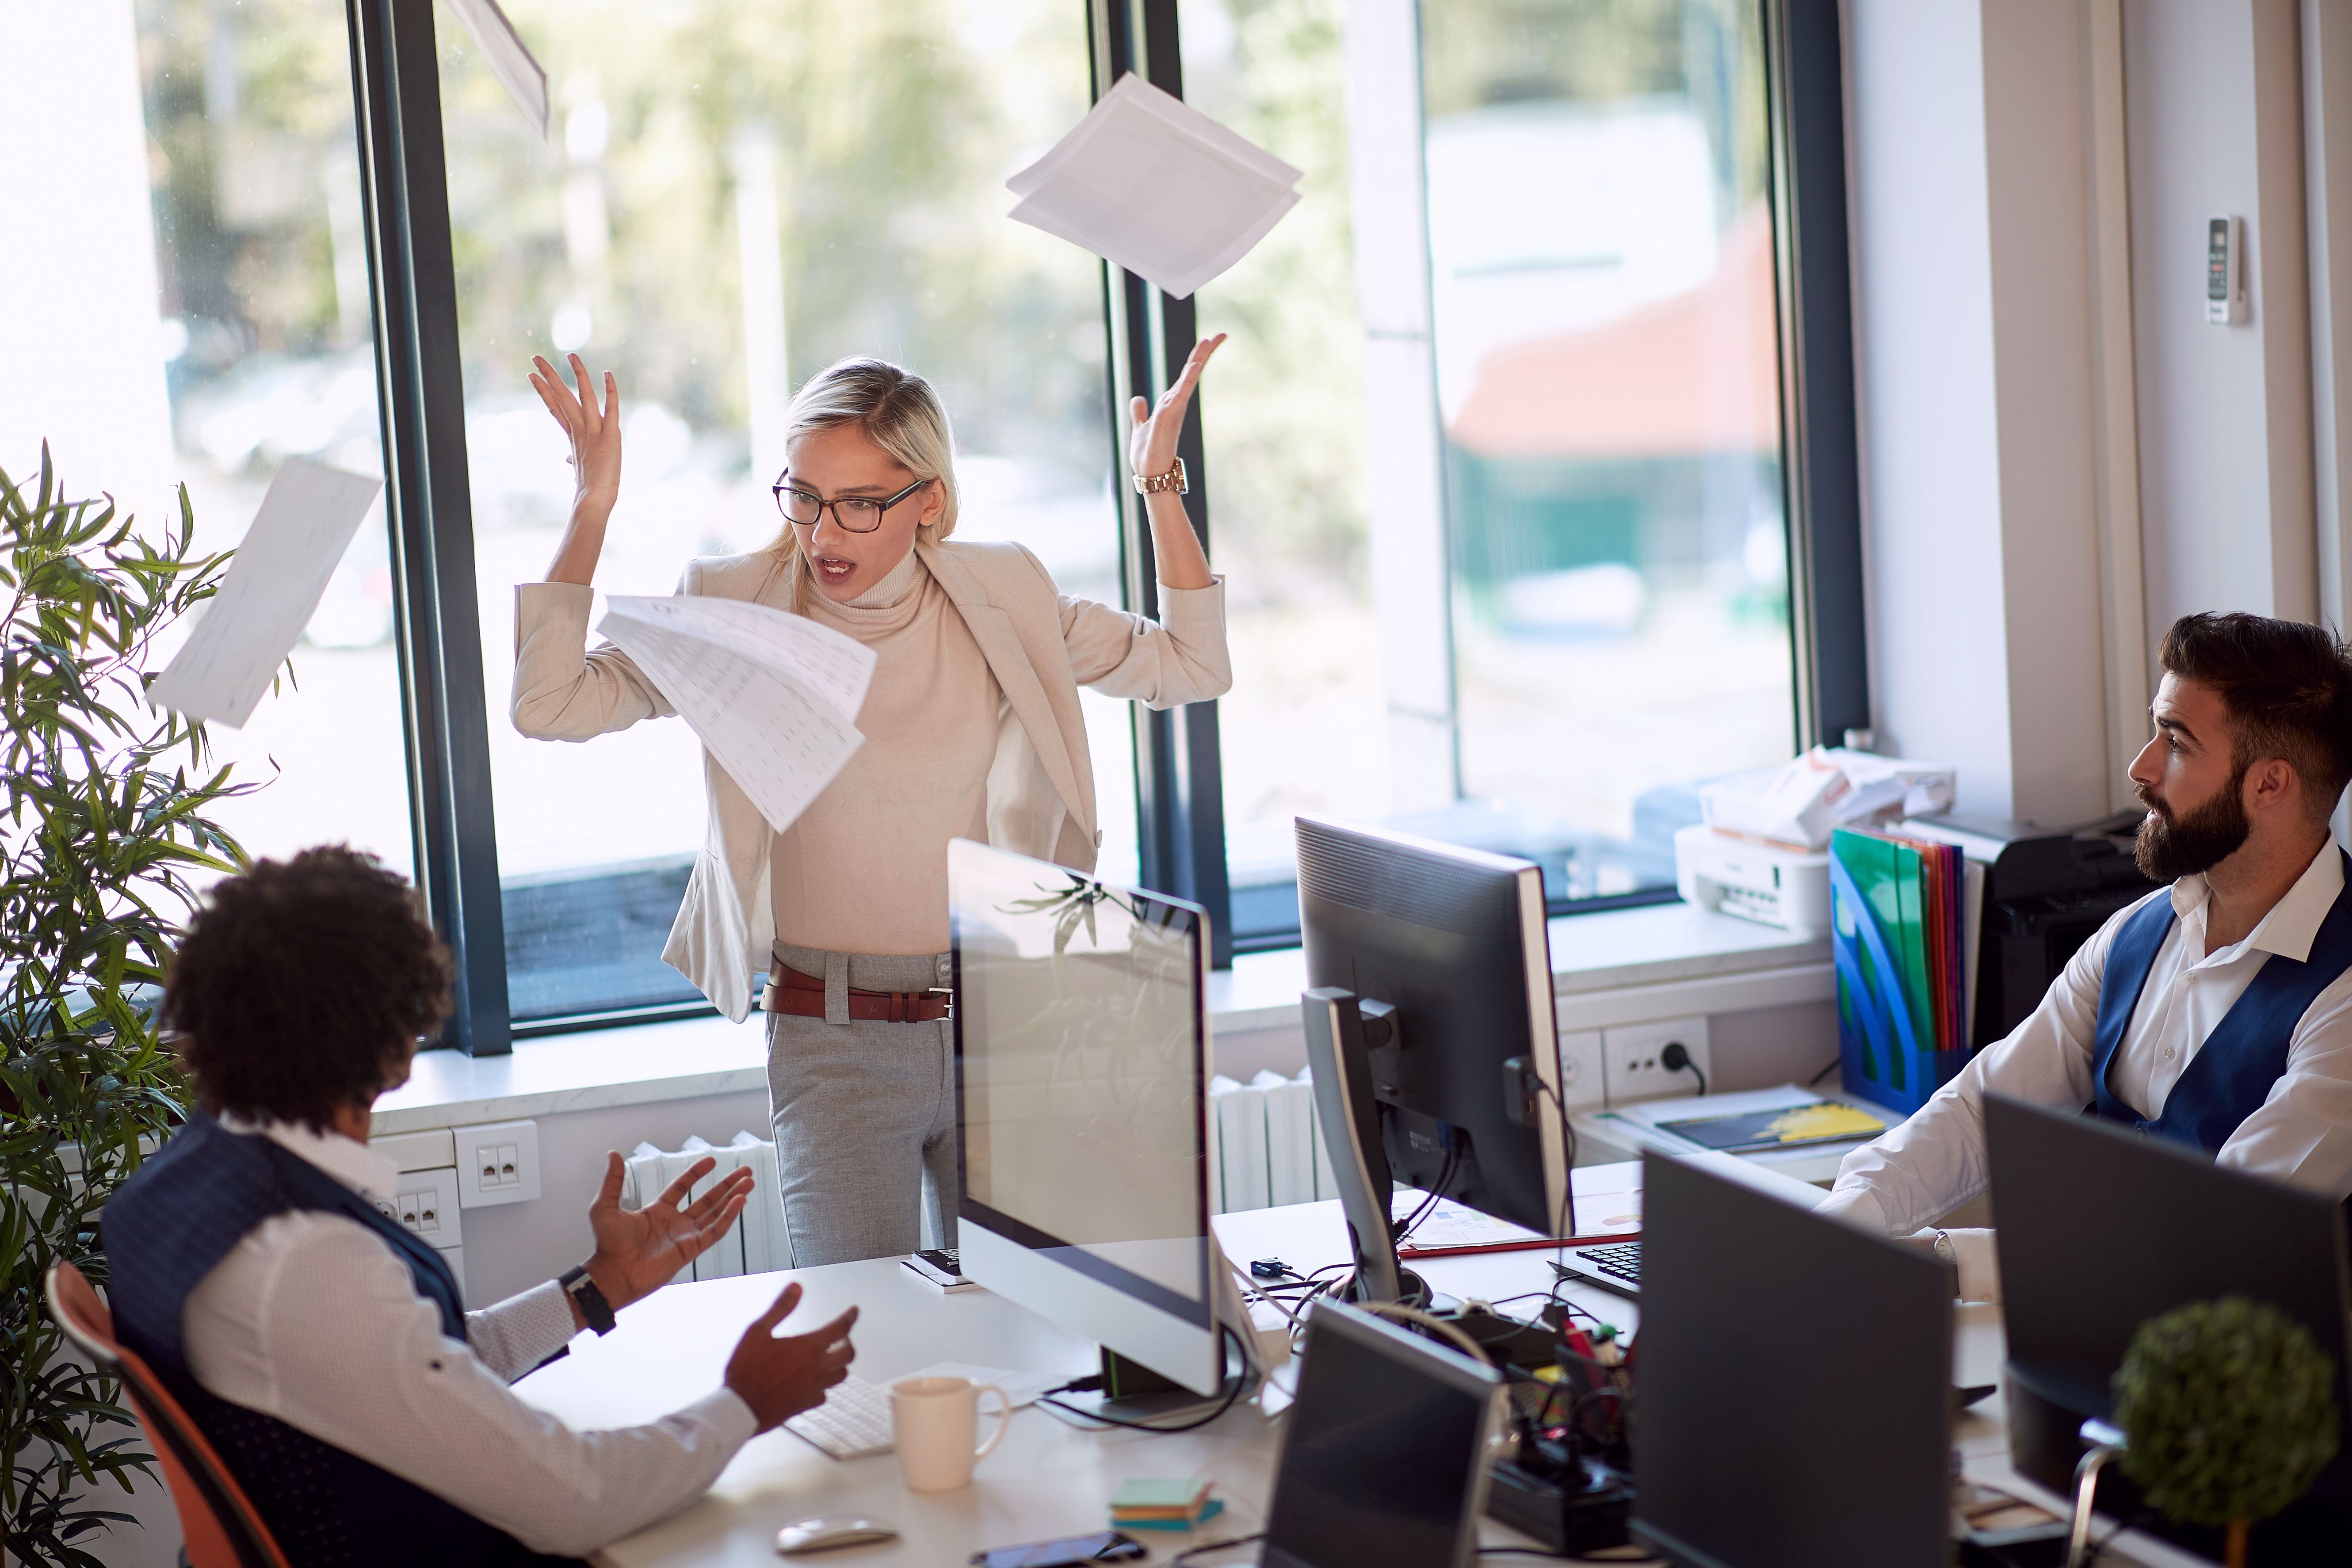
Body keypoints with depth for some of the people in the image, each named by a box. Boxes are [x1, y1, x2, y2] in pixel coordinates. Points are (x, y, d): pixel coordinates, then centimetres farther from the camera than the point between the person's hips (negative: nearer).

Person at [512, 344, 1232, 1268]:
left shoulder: (999, 603, 3)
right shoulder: (735, 611, -3)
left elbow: (1190, 666, 8)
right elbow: (549, 704, -12)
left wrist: (1159, 485, 1)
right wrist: (591, 511, -16)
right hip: (832, 1047, -2)